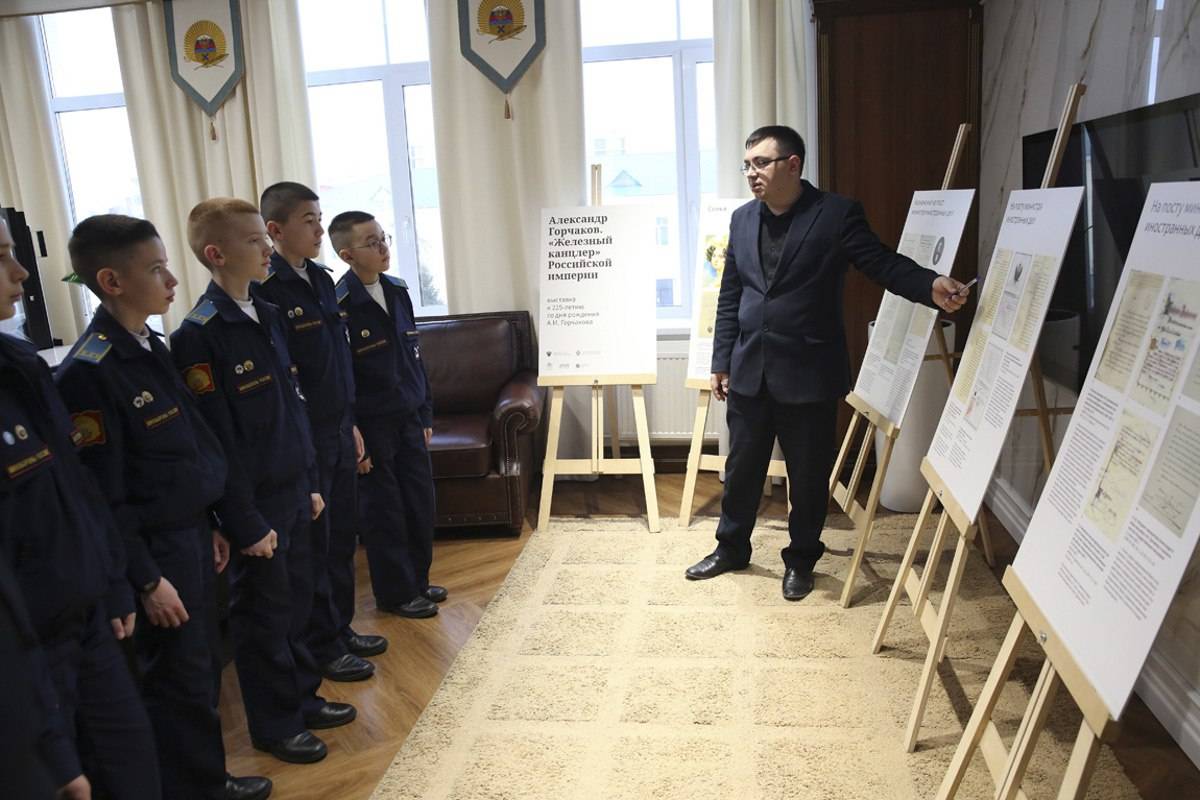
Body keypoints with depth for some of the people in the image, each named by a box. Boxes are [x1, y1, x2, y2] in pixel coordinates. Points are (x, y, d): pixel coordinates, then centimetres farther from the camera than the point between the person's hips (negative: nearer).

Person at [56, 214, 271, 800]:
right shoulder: (89, 372, -20)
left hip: (191, 535, 8)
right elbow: (103, 496, -18)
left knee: (202, 668, 19)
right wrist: (146, 580, -15)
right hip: (154, 550, -8)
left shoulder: (150, 348, 7)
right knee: (178, 680, 6)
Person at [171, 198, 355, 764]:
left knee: (296, 602, 18)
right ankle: (274, 725, 26)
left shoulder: (266, 315, 7)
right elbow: (216, 439, -18)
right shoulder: (200, 334, -17)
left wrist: (310, 482, 14)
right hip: (255, 503, -7)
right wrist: (245, 523, -16)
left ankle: (302, 697, 36)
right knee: (262, 612, 8)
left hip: (292, 492, 7)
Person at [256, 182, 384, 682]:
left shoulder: (320, 279, 10)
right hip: (303, 439, -8)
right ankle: (323, 648, 21)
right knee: (312, 544, 5)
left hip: (338, 430, 8)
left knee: (342, 537, 17)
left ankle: (340, 629, 33)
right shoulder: (267, 290, -16)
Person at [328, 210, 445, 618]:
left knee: (420, 501, 12)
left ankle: (417, 581, 30)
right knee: (385, 510, 5)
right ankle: (395, 593, 22)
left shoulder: (397, 291, 5)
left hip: (408, 418, 7)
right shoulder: (340, 306, -16)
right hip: (371, 426, -6)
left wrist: (425, 414, 12)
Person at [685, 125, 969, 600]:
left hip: (808, 372, -4)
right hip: (749, 370, 4)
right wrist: (722, 360, 9)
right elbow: (729, 296, 11)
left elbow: (883, 264, -12)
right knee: (741, 466, 15)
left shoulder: (837, 214, -7)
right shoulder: (742, 220, 8)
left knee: (808, 473, 8)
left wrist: (932, 286, -32)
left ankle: (800, 559, 29)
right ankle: (731, 548, 35)